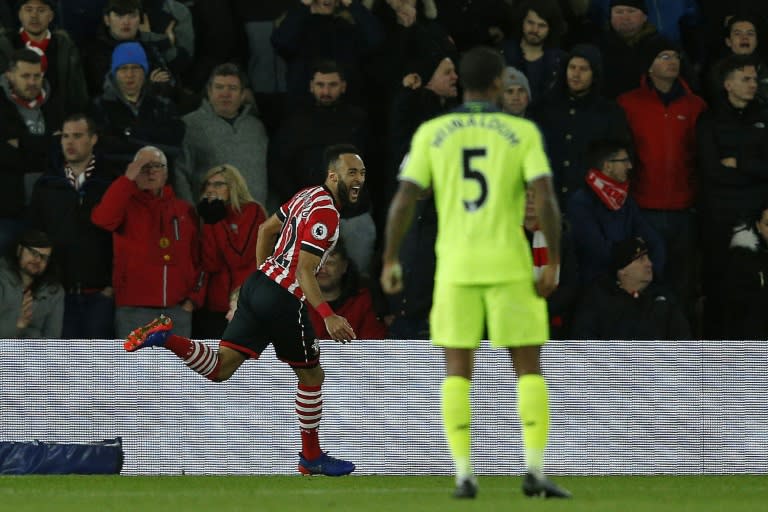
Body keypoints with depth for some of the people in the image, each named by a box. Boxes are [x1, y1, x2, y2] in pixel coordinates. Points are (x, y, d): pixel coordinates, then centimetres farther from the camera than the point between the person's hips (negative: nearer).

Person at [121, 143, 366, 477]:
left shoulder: (308, 196, 12)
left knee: (219, 368, 4)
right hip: (284, 298, -8)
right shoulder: (325, 214, -17)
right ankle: (311, 458, 20)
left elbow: (266, 229, 24)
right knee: (312, 375, 10)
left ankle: (165, 338, -16)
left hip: (258, 284, 8)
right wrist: (328, 316, -28)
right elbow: (304, 272, -22)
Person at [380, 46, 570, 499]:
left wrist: (390, 262, 4)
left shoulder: (432, 133, 2)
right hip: (510, 268, -2)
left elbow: (404, 200, -4)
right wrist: (554, 263, -8)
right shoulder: (523, 132, -3)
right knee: (530, 370, 5)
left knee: (458, 373, 8)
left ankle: (464, 477, -1)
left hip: (455, 267, 2)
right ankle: (536, 474, -5)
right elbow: (546, 198, -13)